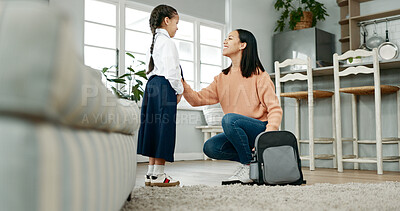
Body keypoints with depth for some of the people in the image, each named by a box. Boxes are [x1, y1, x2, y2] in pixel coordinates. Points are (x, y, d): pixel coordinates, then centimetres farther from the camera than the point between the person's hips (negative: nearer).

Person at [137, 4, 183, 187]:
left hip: (152, 85, 10)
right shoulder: (166, 41, -7)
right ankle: (158, 175, -5)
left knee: (154, 127, 9)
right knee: (164, 126, -7)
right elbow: (170, 69, -16)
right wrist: (179, 90, -6)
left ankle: (151, 173, 13)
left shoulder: (154, 42, 23)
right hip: (164, 87, -10)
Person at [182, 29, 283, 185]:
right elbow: (198, 99, 3)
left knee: (229, 119, -31)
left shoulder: (258, 75, -5)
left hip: (260, 129, -5)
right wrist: (182, 84, -14)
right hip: (239, 133, 6)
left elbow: (275, 109, -11)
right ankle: (250, 158, 0)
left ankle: (249, 166, -16)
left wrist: (268, 134, -26)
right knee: (210, 147, -19)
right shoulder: (221, 78, 12)